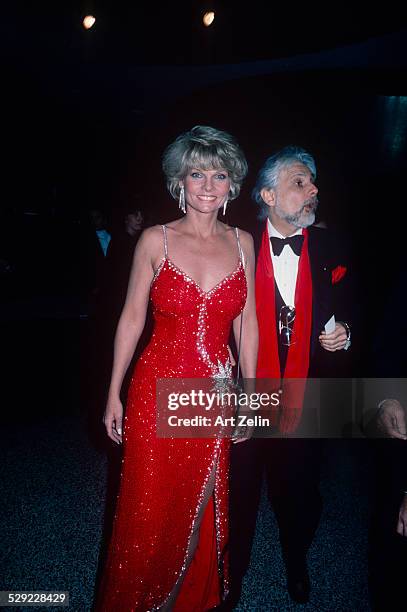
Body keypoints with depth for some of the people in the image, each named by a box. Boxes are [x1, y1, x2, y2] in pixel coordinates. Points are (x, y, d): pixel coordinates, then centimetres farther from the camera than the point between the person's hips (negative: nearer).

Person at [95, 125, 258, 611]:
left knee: (199, 509, 18)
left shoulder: (241, 242, 3)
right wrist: (114, 393, -1)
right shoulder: (155, 240, -4)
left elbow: (246, 321, 5)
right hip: (157, 388, -2)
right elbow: (132, 317, -1)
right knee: (148, 510, 12)